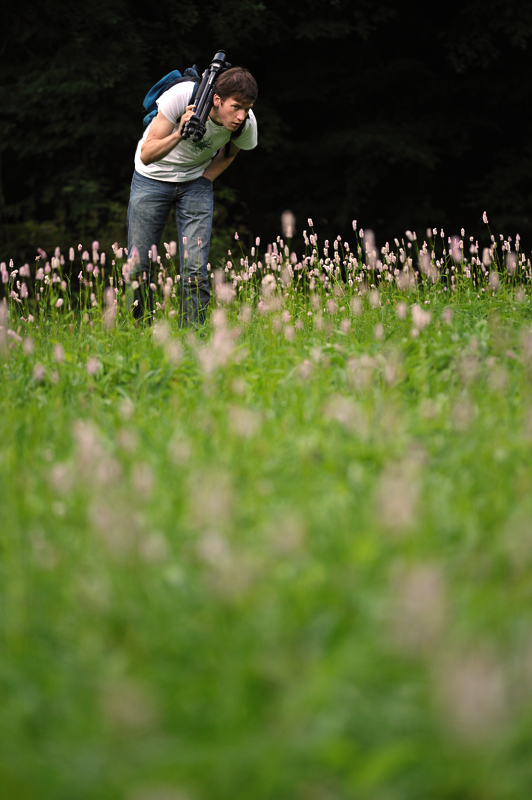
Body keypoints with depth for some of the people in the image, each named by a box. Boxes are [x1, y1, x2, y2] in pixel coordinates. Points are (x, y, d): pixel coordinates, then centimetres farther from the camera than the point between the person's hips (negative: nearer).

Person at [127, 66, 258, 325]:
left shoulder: (247, 124, -21)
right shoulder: (181, 96, -32)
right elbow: (147, 155, -28)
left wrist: (203, 182, -4)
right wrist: (179, 135, -44)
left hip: (196, 180, 2)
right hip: (153, 177, -2)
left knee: (195, 271, -11)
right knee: (139, 266, -2)